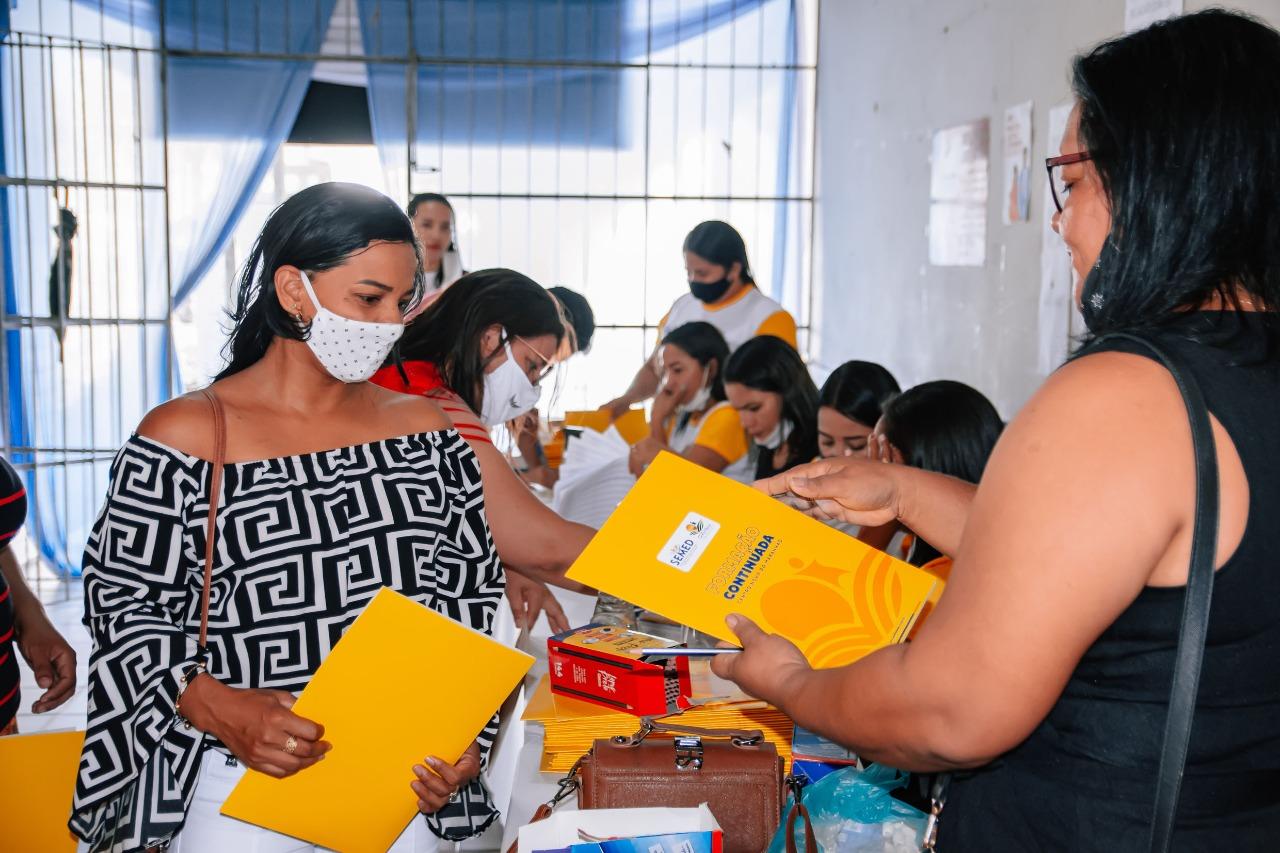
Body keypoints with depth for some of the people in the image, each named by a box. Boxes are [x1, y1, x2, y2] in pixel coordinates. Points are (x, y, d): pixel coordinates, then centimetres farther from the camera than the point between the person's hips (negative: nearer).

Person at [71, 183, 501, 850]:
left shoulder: (427, 431, 4)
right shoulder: (184, 438, -6)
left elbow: (473, 592, 7)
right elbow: (121, 602, -4)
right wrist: (222, 710, -18)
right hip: (239, 794, -3)